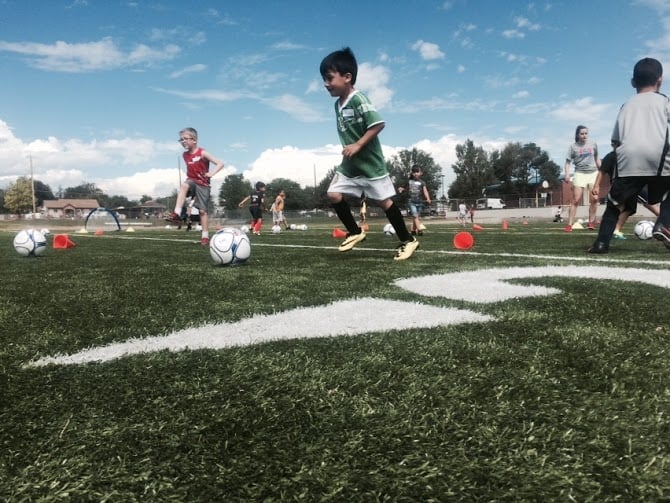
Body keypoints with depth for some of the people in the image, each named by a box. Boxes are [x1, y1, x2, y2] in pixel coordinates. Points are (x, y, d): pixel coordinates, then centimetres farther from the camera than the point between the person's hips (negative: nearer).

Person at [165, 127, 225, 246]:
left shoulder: (202, 153, -13)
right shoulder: (185, 155, 5)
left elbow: (220, 163, -18)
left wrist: (212, 173, -33)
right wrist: (189, 176, 10)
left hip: (203, 184, -4)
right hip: (192, 181, 4)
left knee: (202, 210, -3)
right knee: (184, 185, -33)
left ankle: (205, 236, 7)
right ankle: (177, 214, -39)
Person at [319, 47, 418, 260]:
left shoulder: (358, 100, -18)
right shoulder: (338, 104, 8)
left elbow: (378, 124, -25)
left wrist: (357, 146, -26)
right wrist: (348, 150, 14)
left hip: (370, 163, -8)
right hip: (349, 164, 8)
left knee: (384, 201, -1)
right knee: (333, 194, -2)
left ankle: (408, 240, 12)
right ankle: (355, 232, 13)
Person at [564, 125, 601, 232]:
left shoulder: (593, 144, 8)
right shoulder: (573, 147, 1)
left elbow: (597, 158, 18)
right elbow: (568, 162, 0)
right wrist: (567, 175, -14)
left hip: (593, 173, 2)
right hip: (580, 174, -2)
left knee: (594, 199, -8)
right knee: (576, 200, -7)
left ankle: (591, 222, 5)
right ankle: (569, 225, -7)